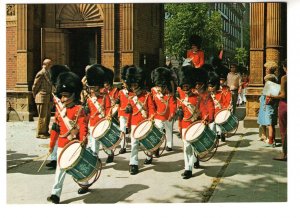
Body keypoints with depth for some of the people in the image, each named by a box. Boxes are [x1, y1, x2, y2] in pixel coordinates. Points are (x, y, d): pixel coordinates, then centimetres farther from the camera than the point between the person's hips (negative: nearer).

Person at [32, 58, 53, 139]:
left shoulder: (47, 73, 14)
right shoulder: (41, 73, -13)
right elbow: (35, 87, -10)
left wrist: (50, 97, 15)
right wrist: (36, 97, -1)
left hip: (48, 98, 9)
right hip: (42, 98, -9)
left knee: (48, 116, 14)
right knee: (42, 116, -4)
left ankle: (45, 132, 24)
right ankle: (40, 133, 4)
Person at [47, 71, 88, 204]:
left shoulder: (78, 109, -10)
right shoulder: (59, 110, 7)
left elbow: (83, 125, -19)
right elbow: (55, 128, 11)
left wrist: (83, 139, -33)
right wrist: (51, 144, 13)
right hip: (62, 144, 4)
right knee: (60, 168, 0)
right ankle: (56, 194, -1)